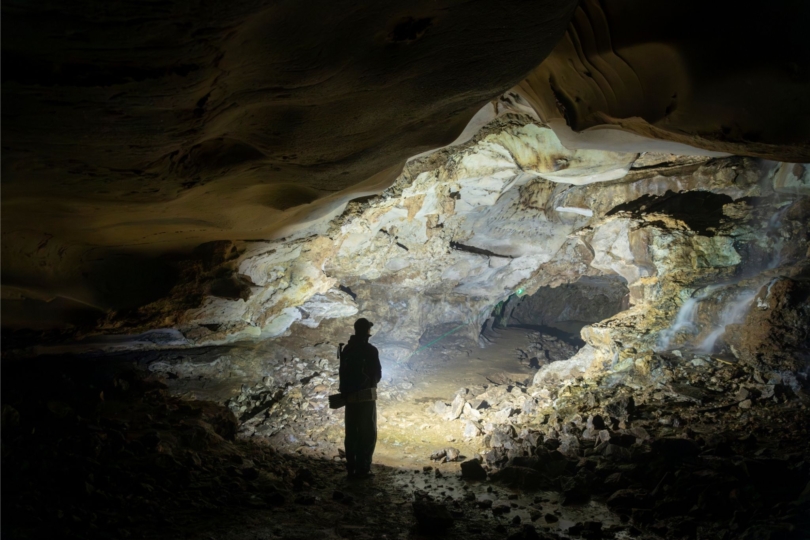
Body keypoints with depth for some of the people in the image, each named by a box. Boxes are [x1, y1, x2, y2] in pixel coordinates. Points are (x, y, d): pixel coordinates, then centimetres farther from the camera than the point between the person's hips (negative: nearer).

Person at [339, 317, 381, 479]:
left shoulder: (346, 349, 6)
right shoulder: (370, 350, -12)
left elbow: (342, 373, 9)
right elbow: (377, 374, -6)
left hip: (350, 396, 6)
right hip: (366, 396, -6)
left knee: (352, 434, 12)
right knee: (368, 434, 0)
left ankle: (351, 468, 14)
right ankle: (362, 469, -4)